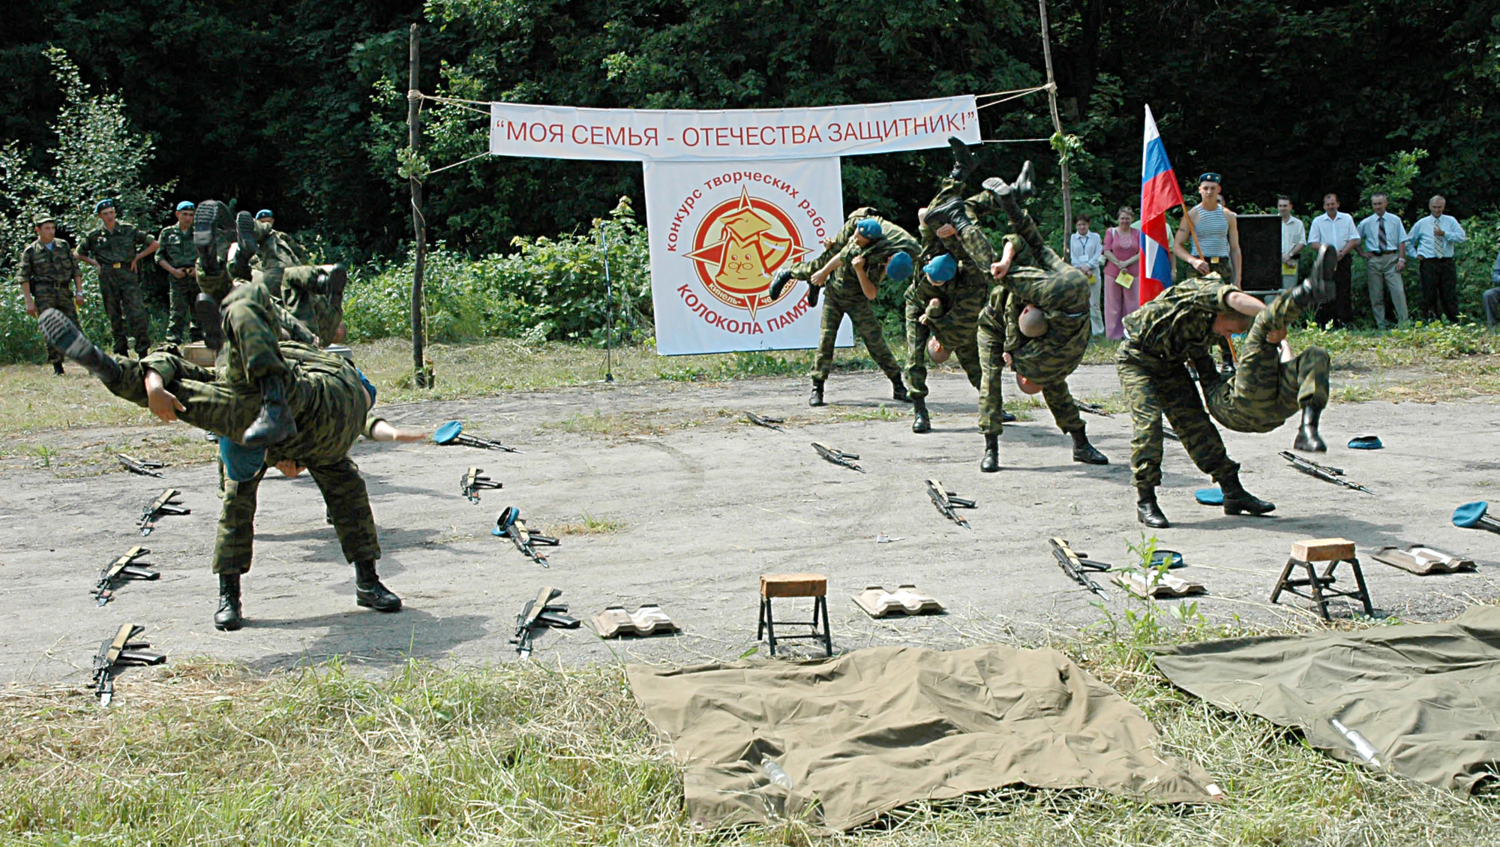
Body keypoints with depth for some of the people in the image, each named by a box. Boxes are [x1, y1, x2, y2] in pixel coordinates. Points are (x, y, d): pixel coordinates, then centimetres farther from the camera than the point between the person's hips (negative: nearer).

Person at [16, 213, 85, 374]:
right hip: (44, 294, -2)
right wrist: (28, 301, -6)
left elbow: (75, 270, 12)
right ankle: (57, 366, 0)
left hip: (65, 292, 2)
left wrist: (79, 292, 4)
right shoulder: (30, 251, 2)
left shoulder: (63, 245, 10)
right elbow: (23, 277, 1)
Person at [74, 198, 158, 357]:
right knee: (114, 316, 5)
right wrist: (95, 263, 8)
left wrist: (136, 258, 4)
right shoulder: (94, 235, 8)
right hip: (107, 277, 2)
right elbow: (79, 253, 22)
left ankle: (142, 350, -9)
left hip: (127, 274, -2)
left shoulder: (128, 230, 4)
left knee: (136, 312, -12)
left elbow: (154, 244, 9)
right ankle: (121, 352, 12)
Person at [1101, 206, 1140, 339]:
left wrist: (1127, 263, -12)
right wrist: (1119, 264, -11)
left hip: (1133, 273, 1)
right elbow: (1107, 252, -1)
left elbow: (1141, 253, 2)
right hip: (1113, 272, -1)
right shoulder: (1111, 232, 5)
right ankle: (1114, 334, 8)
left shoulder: (1137, 233, 8)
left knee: (1132, 303, 1)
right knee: (1113, 304, 1)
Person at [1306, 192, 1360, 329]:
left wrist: (1343, 251, -10)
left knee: (1344, 292, -4)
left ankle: (1344, 322, -2)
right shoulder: (1318, 221, 8)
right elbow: (1312, 243, 2)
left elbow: (1355, 240, 6)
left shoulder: (1347, 219, 11)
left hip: (1344, 260, 1)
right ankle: (1326, 323, -3)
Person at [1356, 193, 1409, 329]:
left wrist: (1401, 259, -5)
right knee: (1376, 295, 1)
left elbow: (1402, 241, 4)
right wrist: (1362, 253, 5)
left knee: (1398, 291, -10)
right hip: (1373, 260, 1)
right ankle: (1381, 327, 6)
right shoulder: (1365, 223, 7)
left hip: (1391, 258, -1)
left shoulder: (1395, 220, 5)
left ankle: (1403, 323, -7)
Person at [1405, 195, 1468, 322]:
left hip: (1447, 263, 0)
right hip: (1429, 264, 0)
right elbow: (1408, 241, 20)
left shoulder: (1451, 221, 9)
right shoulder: (1421, 223, 10)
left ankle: (1455, 322, 3)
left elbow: (1461, 237, -5)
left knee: (1450, 294, -1)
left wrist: (1444, 233, -15)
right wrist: (1415, 254, 6)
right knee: (1429, 295, -2)